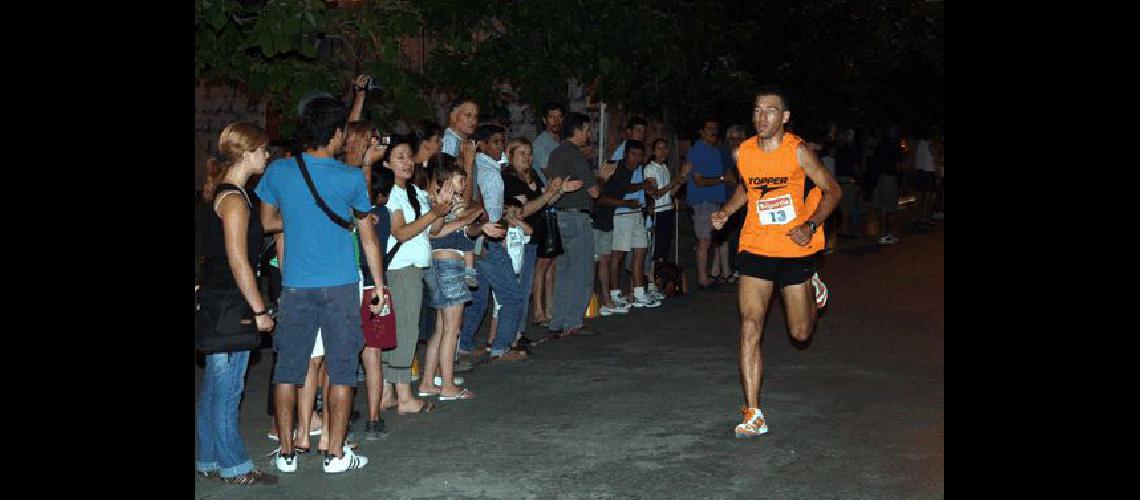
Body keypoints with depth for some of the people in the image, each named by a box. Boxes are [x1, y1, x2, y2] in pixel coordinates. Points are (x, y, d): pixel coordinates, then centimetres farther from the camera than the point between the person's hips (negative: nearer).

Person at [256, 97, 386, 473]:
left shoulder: (278, 171, 0)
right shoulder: (351, 178, -5)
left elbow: (267, 220, 14)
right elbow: (368, 238, 4)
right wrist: (379, 285, 13)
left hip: (295, 286, 2)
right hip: (340, 286, -2)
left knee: (288, 367, 10)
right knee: (341, 369, 6)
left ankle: (286, 452, 16)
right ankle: (335, 454, 10)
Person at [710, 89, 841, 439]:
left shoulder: (798, 151, -10)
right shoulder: (744, 152, 1)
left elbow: (832, 190, -2)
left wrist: (811, 226, -16)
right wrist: (726, 212, 4)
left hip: (796, 249, -2)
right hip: (756, 248, 2)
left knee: (801, 333, 10)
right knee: (750, 327, -12)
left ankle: (811, 290, 46)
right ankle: (753, 414, -9)